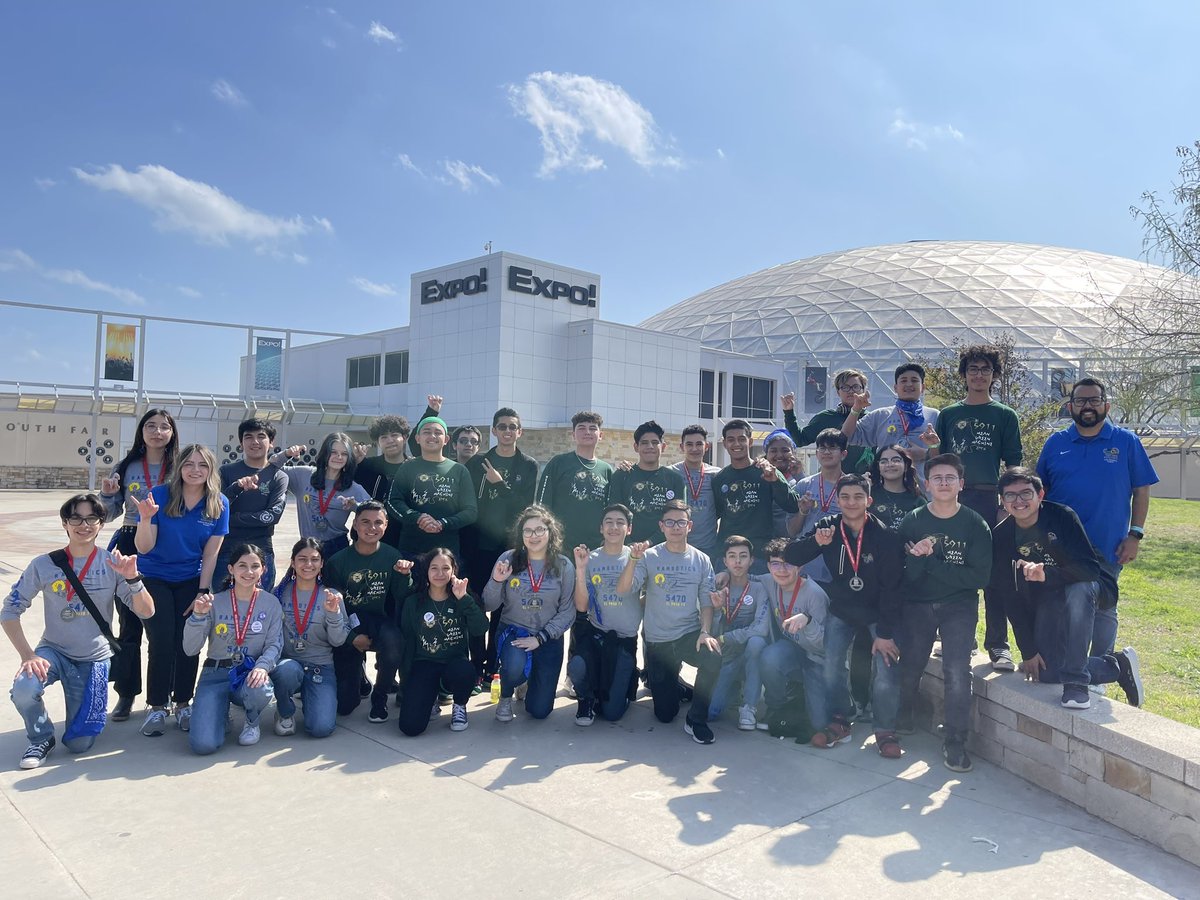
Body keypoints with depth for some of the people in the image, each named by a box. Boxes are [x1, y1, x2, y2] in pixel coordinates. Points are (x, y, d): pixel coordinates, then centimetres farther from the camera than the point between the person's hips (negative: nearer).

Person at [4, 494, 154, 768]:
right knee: (23, 690, -32)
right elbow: (10, 611, -5)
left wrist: (132, 578, -31)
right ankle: (41, 739, 0)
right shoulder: (45, 565, -10)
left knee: (79, 744, -1)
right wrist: (27, 654, -17)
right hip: (54, 650, 0)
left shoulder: (112, 564, -9)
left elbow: (146, 612, -14)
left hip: (95, 659, 0)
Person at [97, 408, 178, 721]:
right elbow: (110, 514, 10)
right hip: (131, 547, 2)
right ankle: (126, 693, 18)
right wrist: (107, 494, -8)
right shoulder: (125, 468, 5)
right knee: (129, 622, 6)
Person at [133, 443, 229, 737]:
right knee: (162, 642, -10)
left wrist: (203, 591, -6)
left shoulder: (219, 504, -9)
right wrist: (146, 518, -33)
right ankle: (156, 707, 6)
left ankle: (183, 704, 15)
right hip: (155, 578, -1)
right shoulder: (159, 495, -15)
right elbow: (144, 548, -15)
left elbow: (211, 553, -4)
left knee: (188, 643, -3)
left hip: (191, 580, 2)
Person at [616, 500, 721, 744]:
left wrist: (705, 632, -15)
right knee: (665, 714, 2)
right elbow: (622, 590, -17)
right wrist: (633, 559, -32)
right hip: (658, 640, -1)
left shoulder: (701, 560, 1)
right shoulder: (650, 557, -6)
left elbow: (707, 602, 2)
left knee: (713, 659, -34)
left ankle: (696, 720, -9)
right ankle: (668, 687, 41)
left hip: (690, 634, 1)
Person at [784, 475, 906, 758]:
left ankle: (885, 731, 8)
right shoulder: (828, 527, -10)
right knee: (831, 666, -7)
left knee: (886, 673, -12)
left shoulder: (886, 537, -19)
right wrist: (816, 542, -32)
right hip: (841, 611, 3)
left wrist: (885, 632, -20)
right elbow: (790, 558, -13)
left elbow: (892, 587, -18)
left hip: (880, 612, -2)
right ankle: (838, 723, 13)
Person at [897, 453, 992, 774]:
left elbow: (980, 576, -13)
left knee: (957, 670, -16)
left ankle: (955, 741, -1)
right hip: (917, 604, 1)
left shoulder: (976, 525, -5)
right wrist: (918, 557, -28)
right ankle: (901, 721, 31)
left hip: (959, 606, -1)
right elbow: (906, 574, -6)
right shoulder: (912, 521, -2)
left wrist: (930, 562, -17)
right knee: (909, 667, 3)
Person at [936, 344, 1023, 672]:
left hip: (991, 499, -1)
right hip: (954, 499, 2)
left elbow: (1012, 466, 6)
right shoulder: (948, 414, 13)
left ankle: (998, 645, 3)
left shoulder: (1005, 415, 9)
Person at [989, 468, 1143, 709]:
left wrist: (1047, 573, -48)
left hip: (1089, 589, -3)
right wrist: (1028, 650, -12)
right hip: (1046, 602, 3)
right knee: (1047, 672, -13)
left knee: (1078, 589, -39)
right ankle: (1119, 665, 11)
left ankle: (1076, 681, -31)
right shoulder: (1001, 536, -11)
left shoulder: (1062, 516, -20)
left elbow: (1091, 568, -29)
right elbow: (1010, 596, -10)